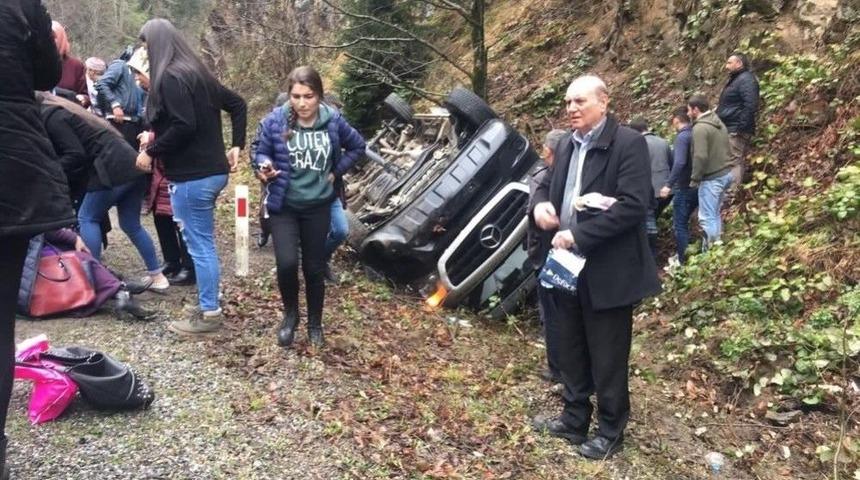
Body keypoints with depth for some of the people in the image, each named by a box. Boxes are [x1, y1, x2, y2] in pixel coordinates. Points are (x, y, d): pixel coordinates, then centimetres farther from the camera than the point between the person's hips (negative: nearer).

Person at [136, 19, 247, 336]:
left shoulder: (170, 77, -13)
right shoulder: (196, 73, 14)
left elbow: (183, 126, -24)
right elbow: (237, 104, 19)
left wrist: (151, 151, -12)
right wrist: (237, 146, 16)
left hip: (191, 176, -9)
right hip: (213, 170, 9)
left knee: (199, 245, -1)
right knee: (204, 242, 16)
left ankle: (208, 314, 8)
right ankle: (209, 307, 24)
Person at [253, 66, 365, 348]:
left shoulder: (333, 121, -7)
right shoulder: (275, 121, -11)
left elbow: (357, 146, 10)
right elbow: (261, 153, 1)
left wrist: (337, 171, 0)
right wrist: (265, 166, -21)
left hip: (318, 207, 1)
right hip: (283, 207, -1)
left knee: (314, 269, 8)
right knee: (287, 263, -16)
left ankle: (315, 324, 30)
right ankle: (290, 315, 14)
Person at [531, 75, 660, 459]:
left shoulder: (629, 143, -13)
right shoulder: (567, 146, 11)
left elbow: (633, 205, -22)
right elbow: (546, 183, 22)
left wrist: (578, 235, -23)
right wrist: (540, 204, -3)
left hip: (607, 272, -7)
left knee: (607, 359, 7)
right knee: (569, 352, 19)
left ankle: (610, 432, 26)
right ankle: (575, 419, 37)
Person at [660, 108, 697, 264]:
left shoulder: (682, 136, -16)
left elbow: (679, 163, -28)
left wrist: (668, 184, -27)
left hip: (685, 187, -8)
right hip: (696, 185, 8)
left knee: (679, 225, -1)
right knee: (684, 222, 19)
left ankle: (682, 262, 2)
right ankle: (690, 257, 24)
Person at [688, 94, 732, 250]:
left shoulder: (700, 127, -17)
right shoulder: (719, 123, 14)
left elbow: (700, 156, -23)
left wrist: (694, 178, -14)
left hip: (712, 178, -10)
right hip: (726, 173, 10)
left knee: (707, 217, -4)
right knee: (715, 214, 18)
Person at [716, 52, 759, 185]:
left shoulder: (746, 79, -13)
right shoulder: (735, 79, 20)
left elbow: (750, 106, -22)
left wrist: (742, 128, -24)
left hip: (736, 131, -11)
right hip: (729, 129, 11)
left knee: (734, 162, -11)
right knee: (735, 161, 12)